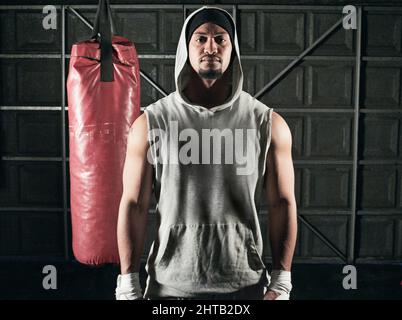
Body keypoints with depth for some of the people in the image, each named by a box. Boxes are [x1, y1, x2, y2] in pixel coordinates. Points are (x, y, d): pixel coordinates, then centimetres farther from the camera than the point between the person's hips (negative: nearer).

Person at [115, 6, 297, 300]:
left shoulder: (268, 124, -2)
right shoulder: (151, 123, -4)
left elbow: (282, 204, -1)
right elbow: (134, 205, -3)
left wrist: (281, 284, -4)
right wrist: (128, 286, -4)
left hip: (245, 285, 1)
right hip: (170, 285, 0)